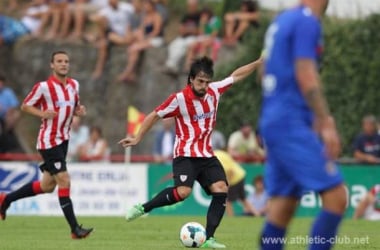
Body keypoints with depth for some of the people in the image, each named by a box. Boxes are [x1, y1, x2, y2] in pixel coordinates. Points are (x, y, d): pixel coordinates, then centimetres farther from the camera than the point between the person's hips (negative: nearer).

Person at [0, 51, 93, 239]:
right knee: (64, 181, -14)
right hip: (49, 141, -8)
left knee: (47, 186, 15)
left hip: (63, 139, 8)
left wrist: (79, 111, -2)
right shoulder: (43, 87, -13)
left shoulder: (74, 85, 7)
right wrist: (42, 113, -22)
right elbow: (25, 106, -4)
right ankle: (75, 229, -13)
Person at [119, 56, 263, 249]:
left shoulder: (214, 91, 2)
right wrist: (137, 139, 1)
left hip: (206, 155, 6)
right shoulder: (179, 99, -13)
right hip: (185, 154, -6)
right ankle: (142, 208, -7)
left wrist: (259, 62, 15)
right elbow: (154, 116, -3)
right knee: (183, 192, -26)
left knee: (221, 189, -12)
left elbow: (236, 75, 16)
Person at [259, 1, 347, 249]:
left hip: (272, 123, 9)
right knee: (336, 197, -11)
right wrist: (326, 123, -18)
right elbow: (306, 77, -18)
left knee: (283, 205, 9)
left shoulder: (281, 20, 16)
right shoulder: (308, 22, -10)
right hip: (292, 125, -9)